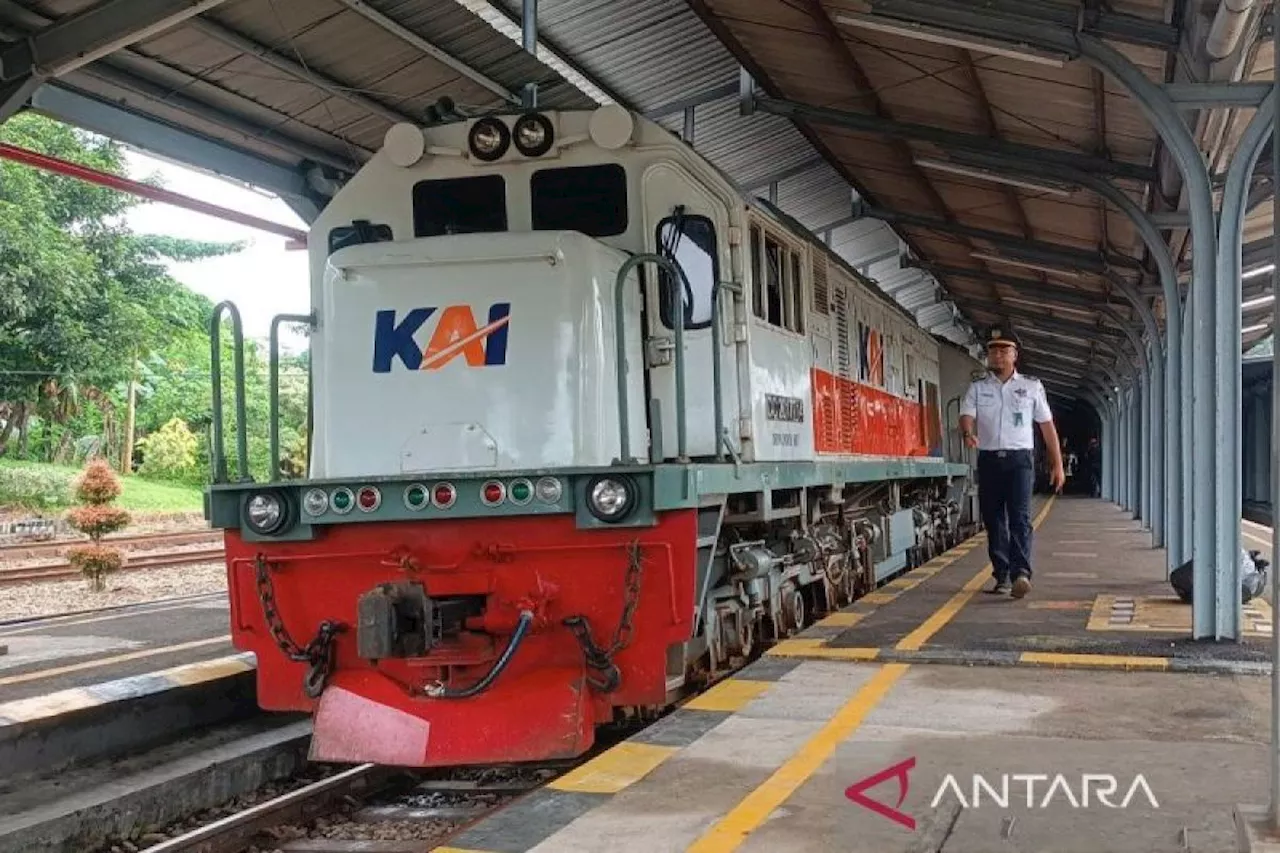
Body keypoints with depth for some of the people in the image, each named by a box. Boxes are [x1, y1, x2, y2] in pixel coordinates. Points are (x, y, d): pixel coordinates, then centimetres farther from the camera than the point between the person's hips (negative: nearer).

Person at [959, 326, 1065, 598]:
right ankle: (1002, 576, 12)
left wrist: (1057, 464, 8)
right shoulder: (977, 388, 11)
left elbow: (1047, 425, 12)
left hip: (1020, 458, -2)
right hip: (988, 460, 2)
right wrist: (968, 433, -29)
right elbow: (967, 416, -4)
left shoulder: (1031, 386, 10)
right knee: (993, 520, 4)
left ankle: (1021, 573, -24)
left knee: (1020, 516, -15)